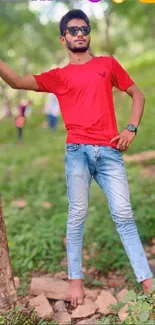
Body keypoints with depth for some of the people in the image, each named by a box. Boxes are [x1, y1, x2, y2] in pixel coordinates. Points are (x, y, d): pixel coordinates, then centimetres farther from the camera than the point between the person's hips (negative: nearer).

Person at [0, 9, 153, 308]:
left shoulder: (108, 64, 16)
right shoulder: (58, 76, 13)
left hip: (109, 151, 1)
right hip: (77, 150, 0)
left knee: (123, 214, -1)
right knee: (77, 215, 2)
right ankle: (75, 280, 11)